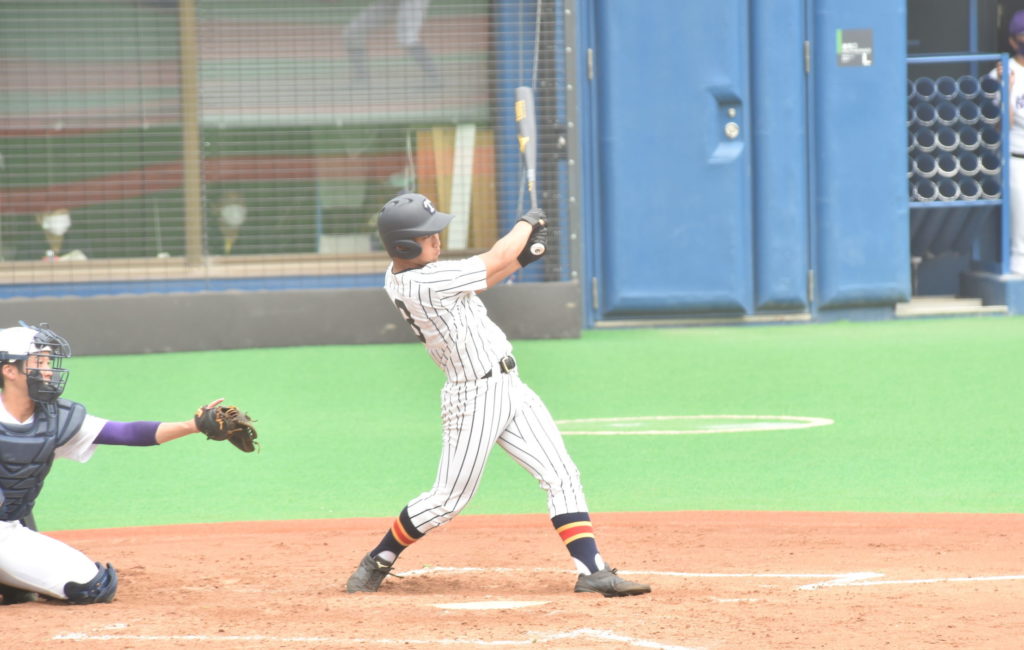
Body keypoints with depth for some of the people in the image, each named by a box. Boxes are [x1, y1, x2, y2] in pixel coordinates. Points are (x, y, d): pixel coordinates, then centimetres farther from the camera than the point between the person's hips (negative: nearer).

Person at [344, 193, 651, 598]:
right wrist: (527, 223, 2)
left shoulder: (398, 276, 4)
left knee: (562, 476, 2)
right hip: (476, 397, -9)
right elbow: (495, 261, -16)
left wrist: (520, 258, 3)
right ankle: (377, 562, 20)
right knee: (449, 499, 1)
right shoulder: (424, 283, -24)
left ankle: (592, 570, 0)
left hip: (508, 387, 9)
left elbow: (476, 279, 16)